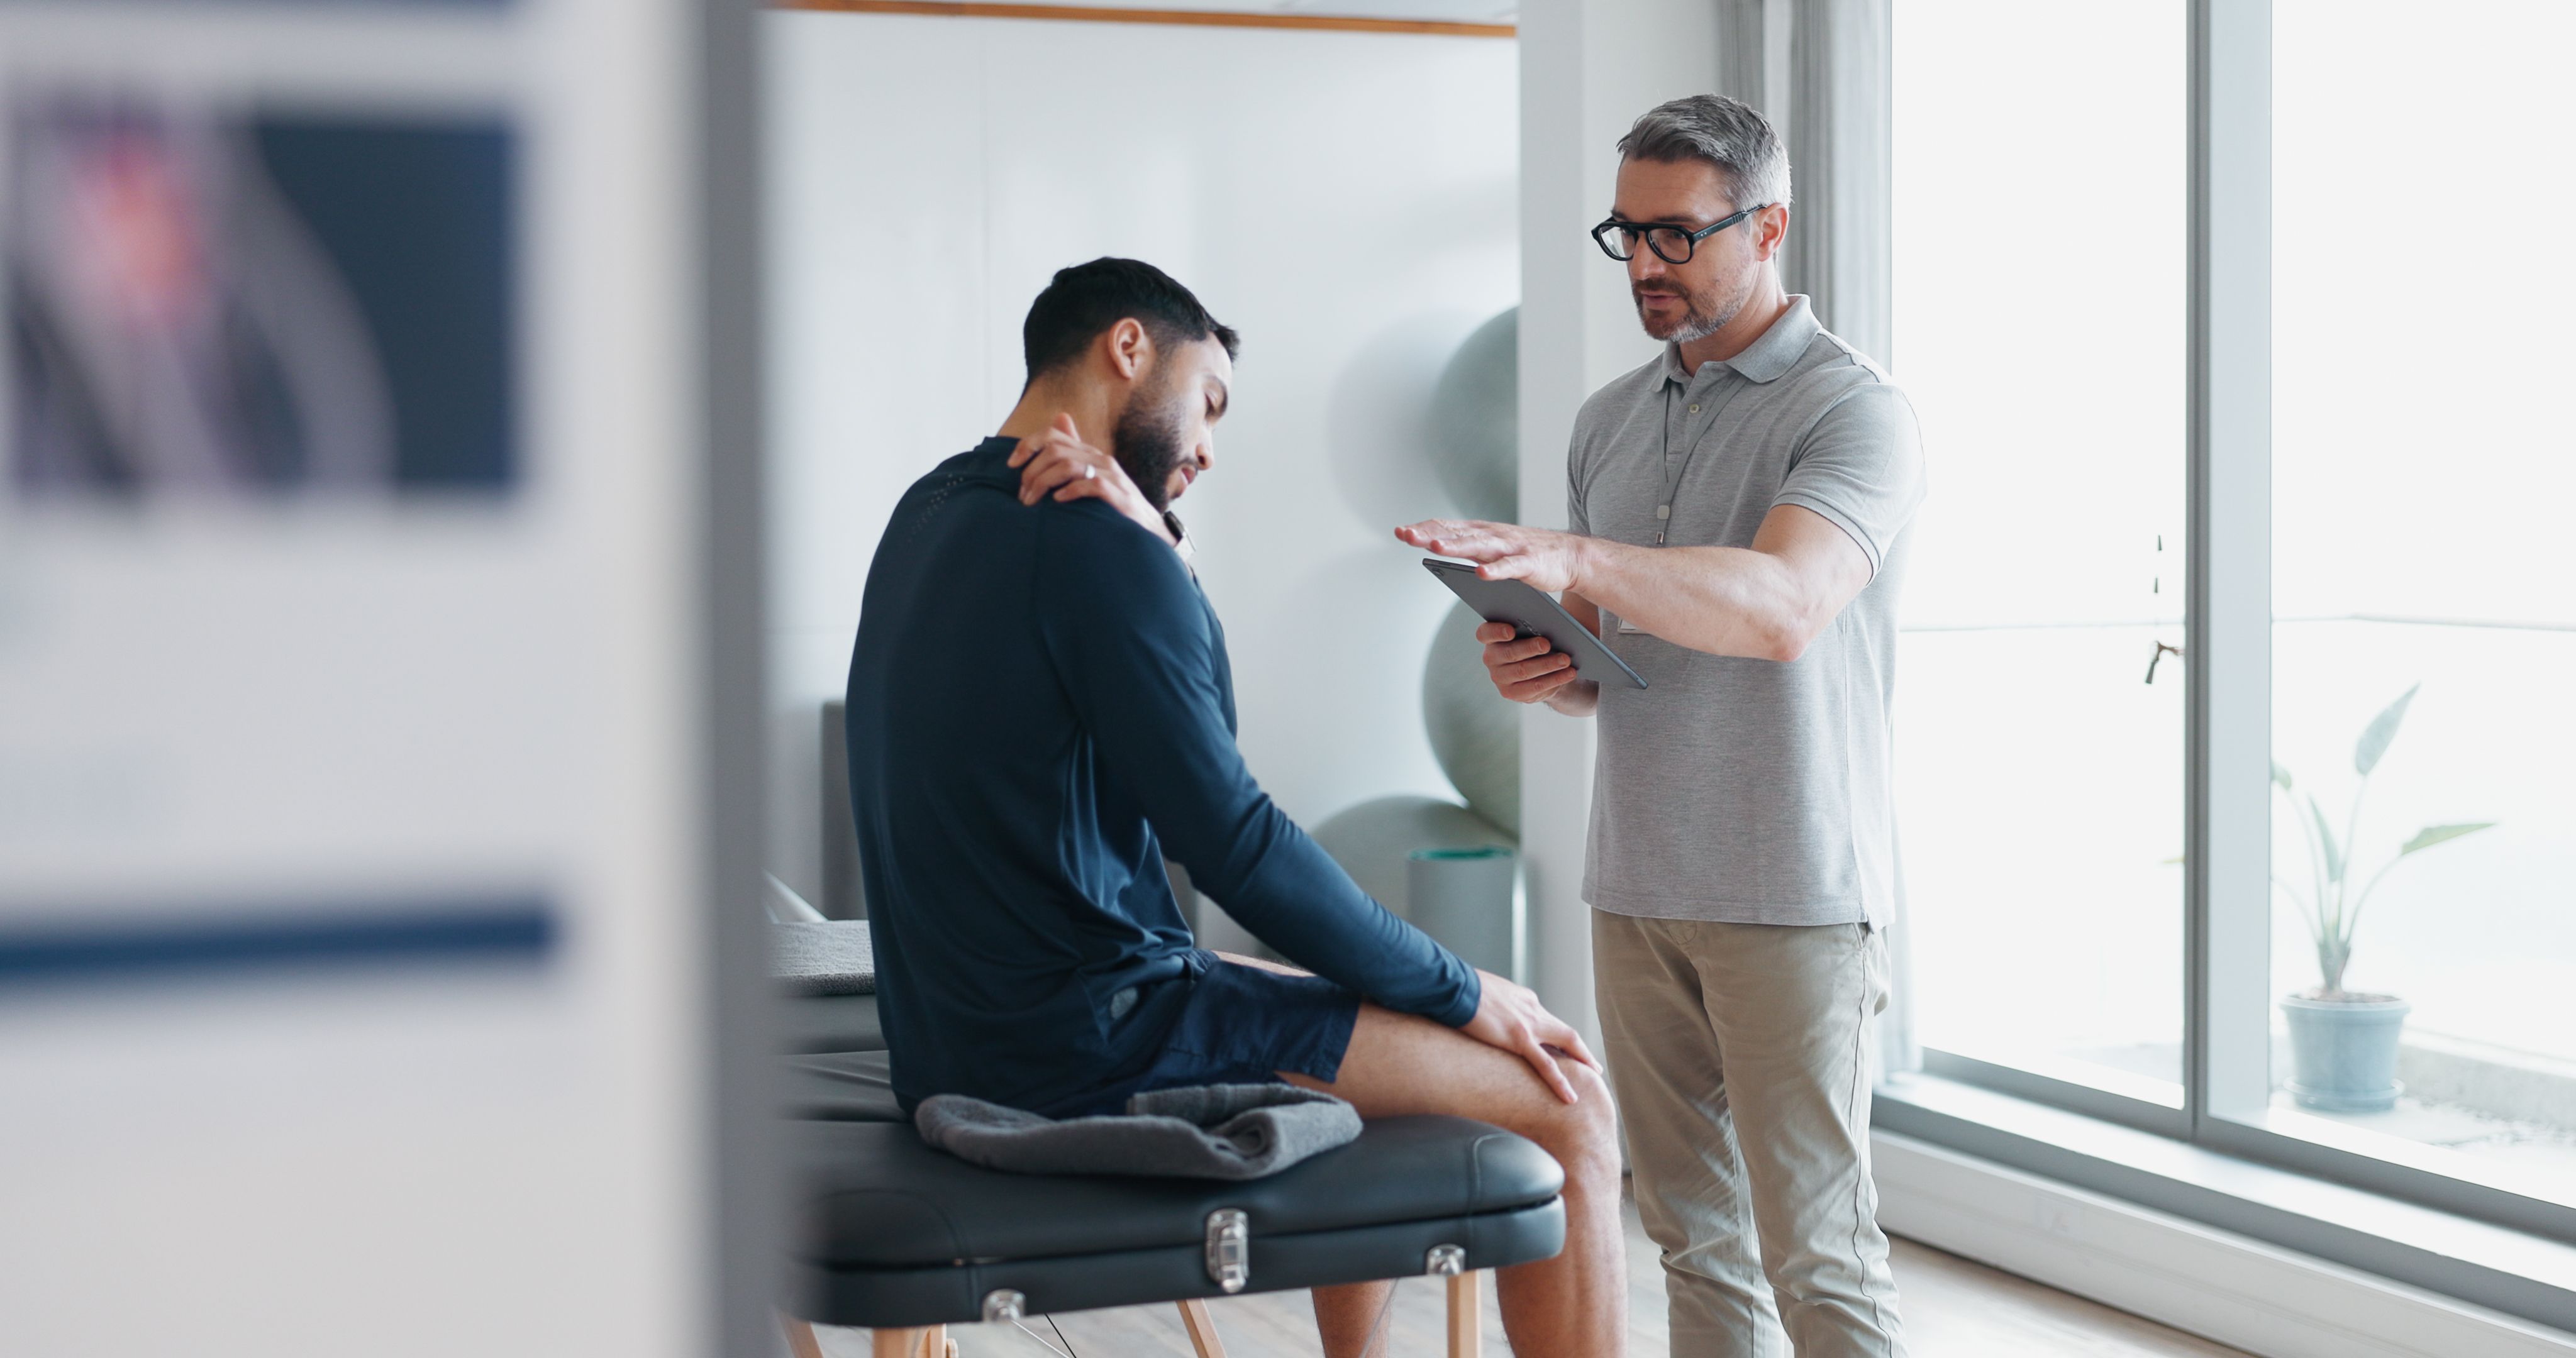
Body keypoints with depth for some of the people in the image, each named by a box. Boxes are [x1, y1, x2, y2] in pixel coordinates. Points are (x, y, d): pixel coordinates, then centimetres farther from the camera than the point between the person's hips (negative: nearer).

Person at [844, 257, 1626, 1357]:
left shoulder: (934, 514, 12)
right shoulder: (1094, 548, -17)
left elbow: (1197, 729, 12)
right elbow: (1233, 843, -19)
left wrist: (1147, 542, -5)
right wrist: (1461, 993, -7)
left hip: (964, 1036, 10)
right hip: (1086, 1043, -10)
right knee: (1566, 1100, -7)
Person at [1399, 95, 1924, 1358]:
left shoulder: (1854, 409, -8)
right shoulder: (1609, 421, 14)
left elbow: (1780, 607, -26)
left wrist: (1572, 558, -38)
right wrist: (1544, 671, -4)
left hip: (1791, 896, -6)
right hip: (1634, 885, 6)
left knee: (1814, 1253, -4)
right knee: (1694, 1236, 10)